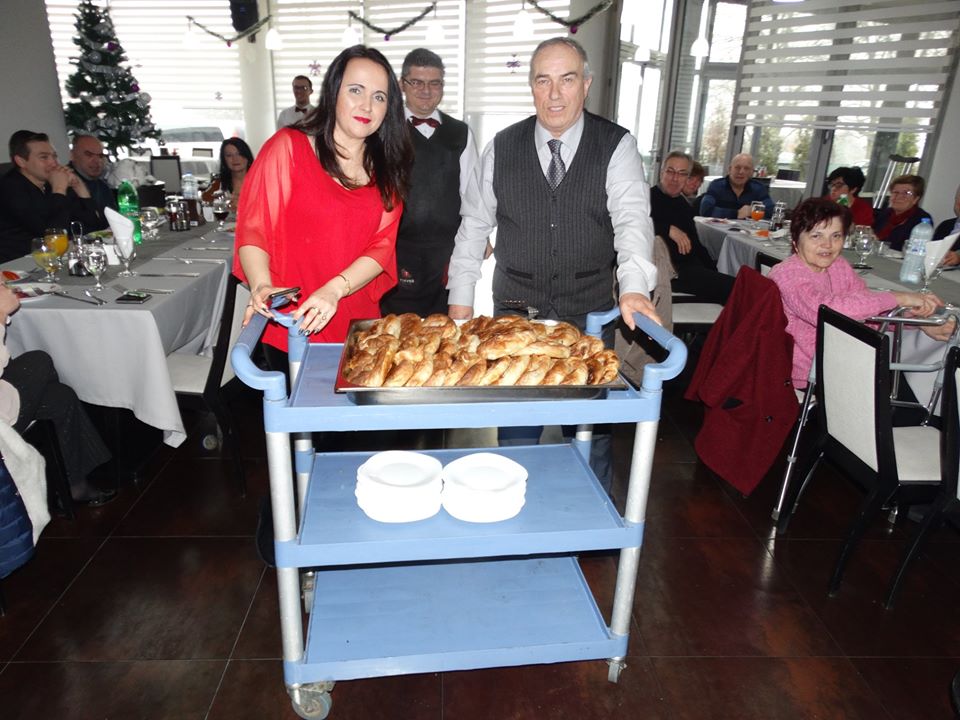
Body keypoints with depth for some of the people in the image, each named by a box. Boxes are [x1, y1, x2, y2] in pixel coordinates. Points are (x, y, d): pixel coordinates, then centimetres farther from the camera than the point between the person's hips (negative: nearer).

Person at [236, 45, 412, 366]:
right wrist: (262, 286, -24)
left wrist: (335, 290, -18)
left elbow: (383, 245, -2)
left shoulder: (386, 168, 8)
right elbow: (252, 228, -6)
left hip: (358, 325, 4)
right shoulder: (288, 147, -3)